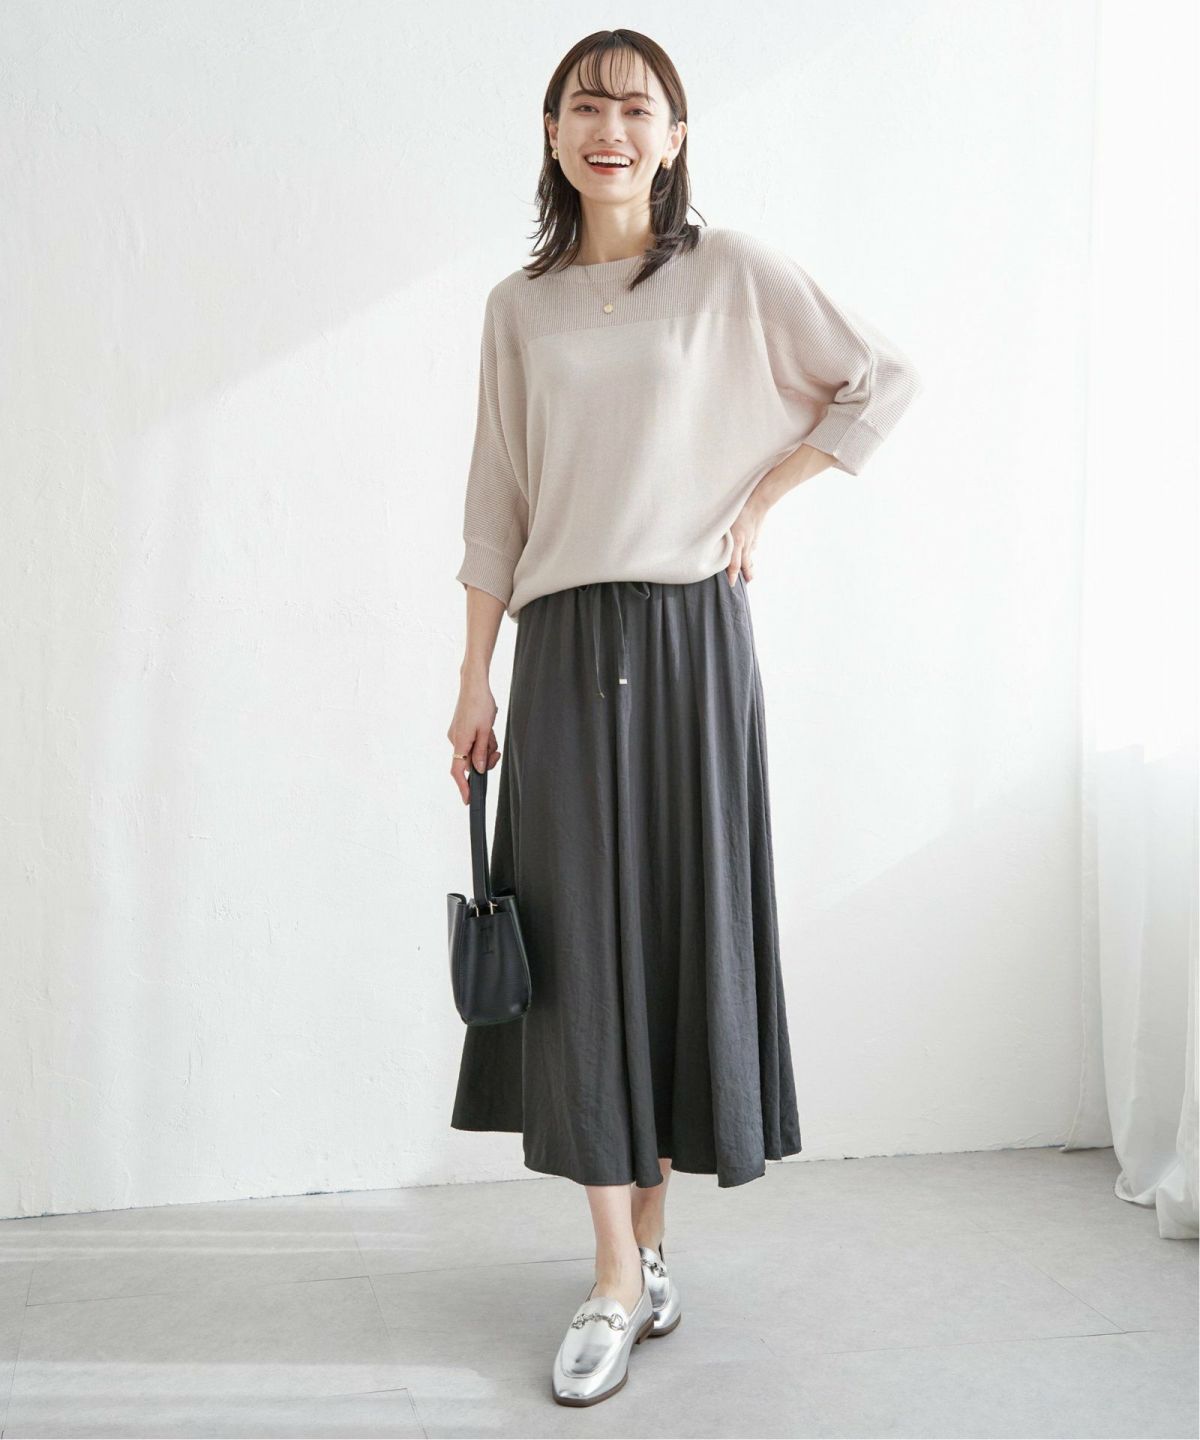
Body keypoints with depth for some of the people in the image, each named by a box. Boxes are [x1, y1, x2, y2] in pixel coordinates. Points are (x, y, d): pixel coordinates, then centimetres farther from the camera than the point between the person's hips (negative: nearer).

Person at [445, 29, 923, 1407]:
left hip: (688, 634, -2)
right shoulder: (519, 306, 11)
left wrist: (758, 499, 1)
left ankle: (653, 1232, 19)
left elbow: (883, 378, 7)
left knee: (686, 924, 3)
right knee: (579, 942, -1)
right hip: (563, 644, 2)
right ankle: (616, 1281, 6)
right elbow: (496, 508, 10)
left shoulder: (730, 269, 4)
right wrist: (476, 682, 7)